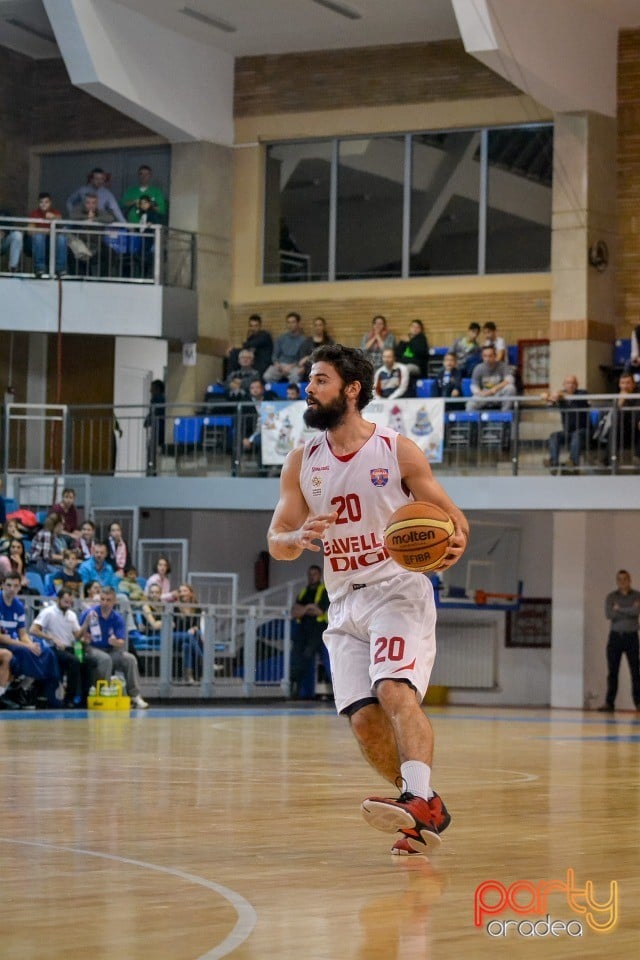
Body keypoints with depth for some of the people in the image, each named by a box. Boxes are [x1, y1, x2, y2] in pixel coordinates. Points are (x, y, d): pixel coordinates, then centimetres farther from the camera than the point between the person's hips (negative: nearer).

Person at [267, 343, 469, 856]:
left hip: (399, 590, -5)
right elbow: (276, 542, 7)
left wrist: (455, 543, -24)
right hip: (345, 603, 5)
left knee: (396, 692, -26)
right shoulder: (302, 462, 8)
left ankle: (420, 801, -37)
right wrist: (299, 538, -17)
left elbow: (451, 515, 0)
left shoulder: (398, 450, -3)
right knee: (364, 719, -4)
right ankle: (426, 810, 11)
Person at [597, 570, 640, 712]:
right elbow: (608, 614, -11)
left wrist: (619, 609, -10)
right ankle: (609, 703, 3)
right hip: (615, 636, 1)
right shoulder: (611, 596, 6)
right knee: (612, 672, 1)